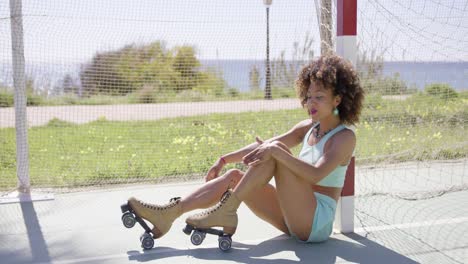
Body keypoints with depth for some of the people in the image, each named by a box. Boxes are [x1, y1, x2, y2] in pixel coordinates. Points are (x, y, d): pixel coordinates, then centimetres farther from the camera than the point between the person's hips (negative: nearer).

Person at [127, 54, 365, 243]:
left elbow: (315, 175, -27)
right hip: (295, 219, 7)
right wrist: (224, 159, 2)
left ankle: (226, 211, -24)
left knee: (277, 152, -24)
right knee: (234, 177, -7)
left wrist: (276, 151, -35)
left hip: (317, 222, -7)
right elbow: (264, 145, 9)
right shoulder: (308, 128, 13)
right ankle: (168, 214, -15)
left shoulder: (344, 137, -10)